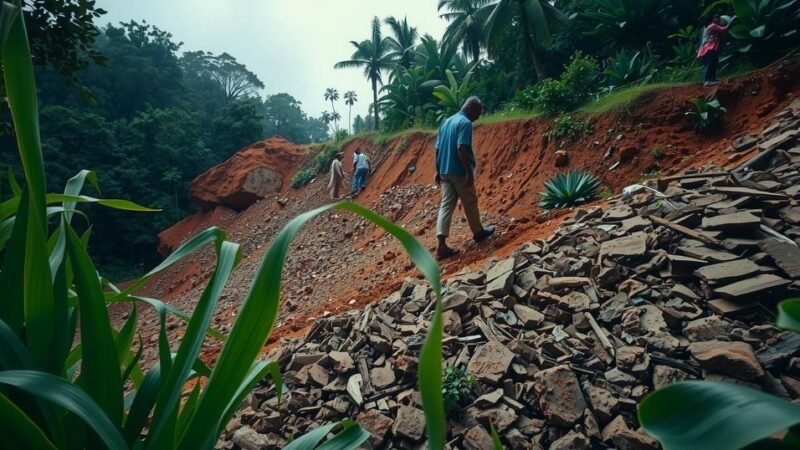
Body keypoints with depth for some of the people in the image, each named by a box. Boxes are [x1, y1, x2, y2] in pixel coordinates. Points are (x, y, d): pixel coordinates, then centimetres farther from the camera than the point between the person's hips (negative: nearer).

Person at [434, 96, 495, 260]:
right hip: (459, 172, -7)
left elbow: (438, 149, 15)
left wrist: (438, 171, 19)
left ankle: (442, 245, -4)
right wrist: (470, 172, -21)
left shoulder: (446, 122, 14)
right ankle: (478, 232, 33)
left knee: (446, 205, 2)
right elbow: (461, 149, -23)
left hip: (445, 171, 7)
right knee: (470, 203, 12)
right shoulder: (465, 123, -12)